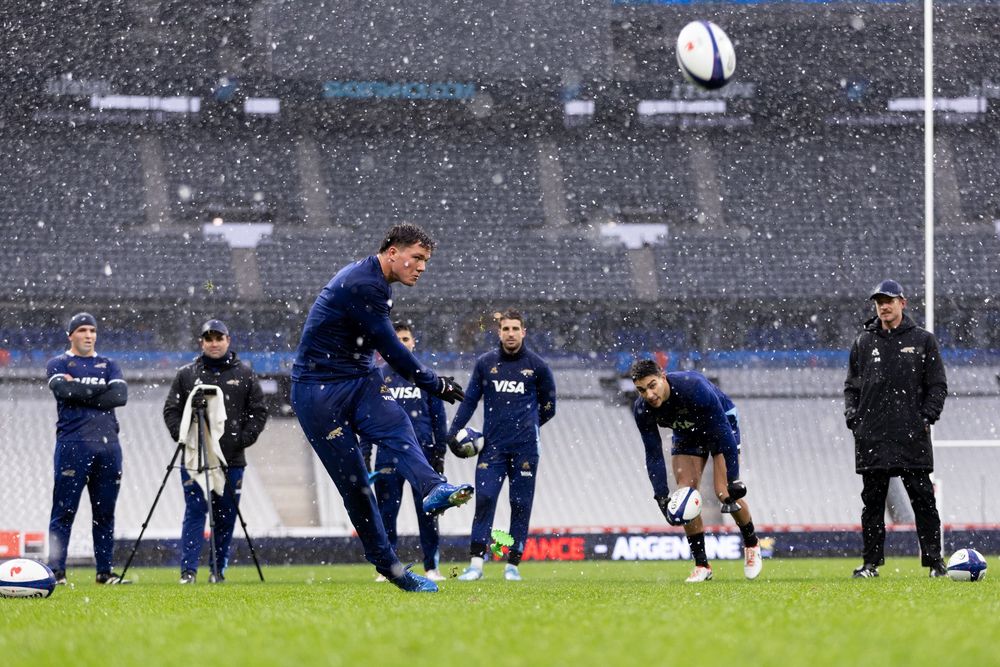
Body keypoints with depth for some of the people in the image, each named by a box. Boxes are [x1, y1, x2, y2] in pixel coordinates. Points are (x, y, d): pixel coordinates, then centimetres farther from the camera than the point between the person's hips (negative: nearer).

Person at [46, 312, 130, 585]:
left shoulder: (109, 365, 18)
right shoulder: (58, 364, 9)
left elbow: (120, 396, -1)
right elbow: (63, 389, -13)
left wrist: (80, 393, -6)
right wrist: (101, 390, -4)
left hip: (108, 444, 4)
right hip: (73, 444, -4)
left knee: (105, 512, 7)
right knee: (64, 511, -7)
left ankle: (105, 571, 12)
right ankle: (56, 571, -8)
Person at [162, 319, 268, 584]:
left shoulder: (244, 374, 8)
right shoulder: (187, 375, 8)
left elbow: (258, 412, 9)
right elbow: (171, 410, 9)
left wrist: (243, 439, -4)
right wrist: (183, 436, -6)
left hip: (232, 460, 1)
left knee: (226, 516, 4)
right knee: (194, 512, -7)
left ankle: (219, 570, 11)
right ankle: (188, 570, -9)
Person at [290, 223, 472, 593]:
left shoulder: (376, 282, 13)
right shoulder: (363, 285, -19)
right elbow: (390, 349, -17)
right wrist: (435, 385, -8)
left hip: (361, 381, 8)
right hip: (319, 390, -8)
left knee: (396, 426, -23)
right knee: (354, 483, -6)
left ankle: (433, 489, -50)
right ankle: (386, 563, -1)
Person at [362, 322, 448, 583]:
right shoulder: (378, 378, 8)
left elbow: (439, 416, 9)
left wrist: (440, 454, 3)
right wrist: (365, 454, 3)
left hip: (422, 454, 0)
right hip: (388, 456, 0)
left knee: (427, 512, -1)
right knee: (387, 512, 0)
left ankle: (432, 566, 3)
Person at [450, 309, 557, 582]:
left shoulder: (537, 365, 5)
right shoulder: (485, 363, 7)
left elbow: (548, 407, 14)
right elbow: (469, 400, 10)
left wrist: (525, 426, 8)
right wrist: (453, 432, 2)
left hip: (525, 448, 0)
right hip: (492, 446, 0)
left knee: (521, 504, 1)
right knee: (484, 499, -10)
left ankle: (513, 564, 6)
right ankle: (476, 562, -11)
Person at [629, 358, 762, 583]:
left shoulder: (694, 387, -40)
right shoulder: (642, 410, -25)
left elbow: (722, 433, -35)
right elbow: (653, 454, -15)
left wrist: (733, 482, -34)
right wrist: (661, 496, -24)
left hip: (720, 421, -4)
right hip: (686, 434, 4)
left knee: (724, 492, -16)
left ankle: (752, 546, 10)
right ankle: (701, 565, -3)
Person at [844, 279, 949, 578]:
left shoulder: (923, 340, 7)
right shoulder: (864, 342, 13)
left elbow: (937, 385, 7)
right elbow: (851, 385, 16)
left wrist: (927, 417, -6)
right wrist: (853, 417, 1)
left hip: (913, 439, -2)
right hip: (872, 437, 2)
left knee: (923, 499, -4)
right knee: (872, 502, 3)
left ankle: (934, 561, 0)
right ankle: (871, 562, 8)